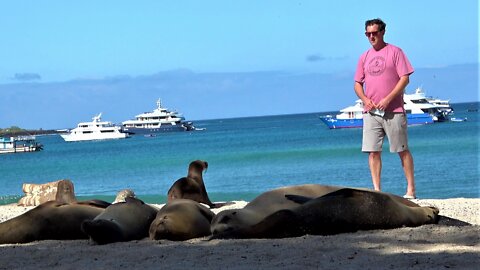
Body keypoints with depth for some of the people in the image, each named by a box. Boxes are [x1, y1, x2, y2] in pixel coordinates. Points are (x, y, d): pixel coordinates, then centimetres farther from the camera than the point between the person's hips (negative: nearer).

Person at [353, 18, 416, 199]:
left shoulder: (395, 52, 0)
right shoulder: (364, 57, 14)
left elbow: (405, 78, -7)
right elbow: (357, 83, 18)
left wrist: (387, 99, -15)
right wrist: (365, 99, -3)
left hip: (393, 111, -4)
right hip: (371, 112, 5)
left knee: (402, 150, 0)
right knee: (373, 151, 0)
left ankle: (411, 189, 5)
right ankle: (376, 190, 4)